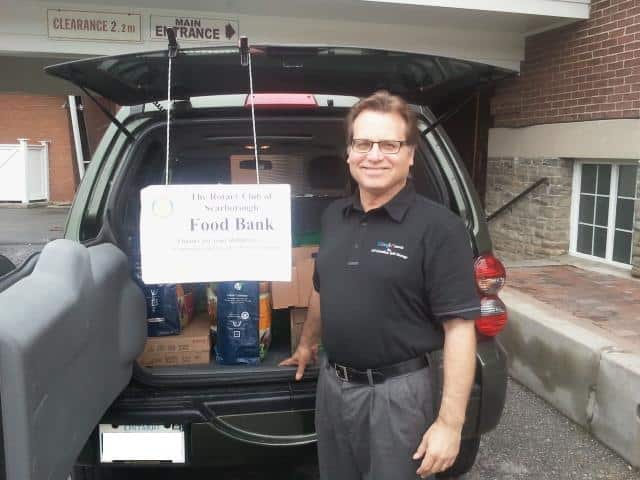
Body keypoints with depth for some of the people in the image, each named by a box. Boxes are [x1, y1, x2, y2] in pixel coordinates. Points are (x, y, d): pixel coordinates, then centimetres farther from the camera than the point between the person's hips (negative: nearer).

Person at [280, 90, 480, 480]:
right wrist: (307, 345, 29)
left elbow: (459, 329, -17)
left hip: (396, 392, -6)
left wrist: (451, 422, -20)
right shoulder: (334, 216, 4)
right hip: (331, 384, 6)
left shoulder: (438, 227, -16)